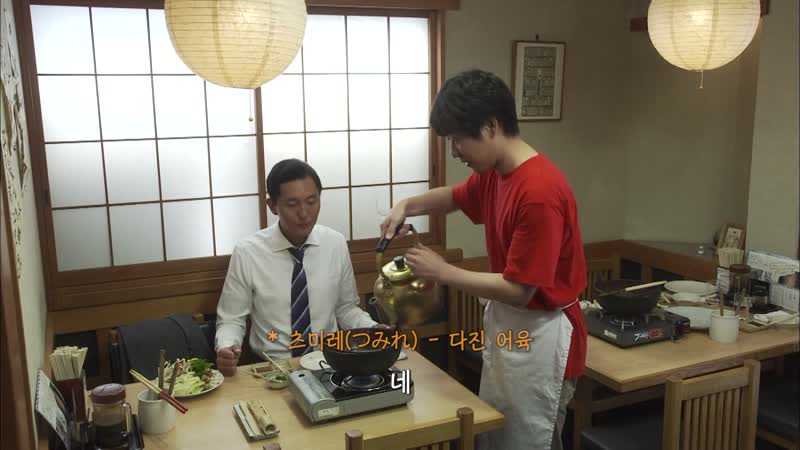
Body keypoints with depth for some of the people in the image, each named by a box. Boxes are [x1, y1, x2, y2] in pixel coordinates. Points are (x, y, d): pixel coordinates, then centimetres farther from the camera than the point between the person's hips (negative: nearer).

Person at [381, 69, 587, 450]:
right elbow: (456, 197, 21)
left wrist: (442, 271, -18)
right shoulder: (494, 173, 0)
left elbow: (518, 290, -27)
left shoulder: (539, 192, -28)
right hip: (505, 326, 9)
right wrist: (407, 206, 3)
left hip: (538, 337, -9)